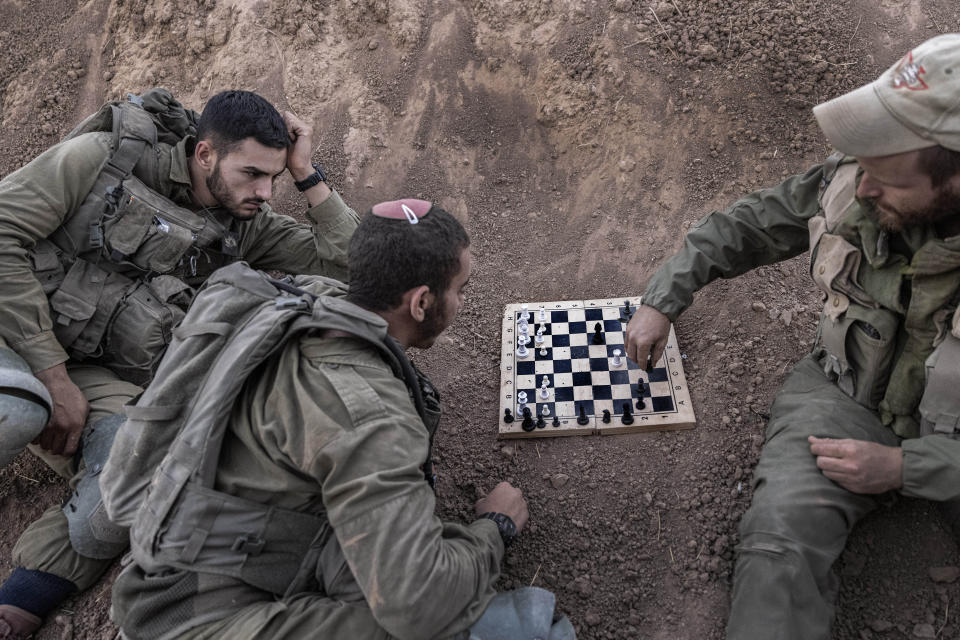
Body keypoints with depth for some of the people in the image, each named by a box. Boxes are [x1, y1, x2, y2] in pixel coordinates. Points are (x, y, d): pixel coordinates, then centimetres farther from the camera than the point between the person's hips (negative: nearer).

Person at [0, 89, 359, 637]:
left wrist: (308, 176, -6)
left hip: (112, 381, 3)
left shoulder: (245, 225, 6)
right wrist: (52, 375, -17)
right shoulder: (107, 155, -7)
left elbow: (351, 263, 2)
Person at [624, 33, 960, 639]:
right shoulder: (850, 183, -14)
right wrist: (661, 303, -1)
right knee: (782, 537, -26)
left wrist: (905, 468, -23)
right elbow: (740, 227, 3)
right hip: (846, 395, 1)